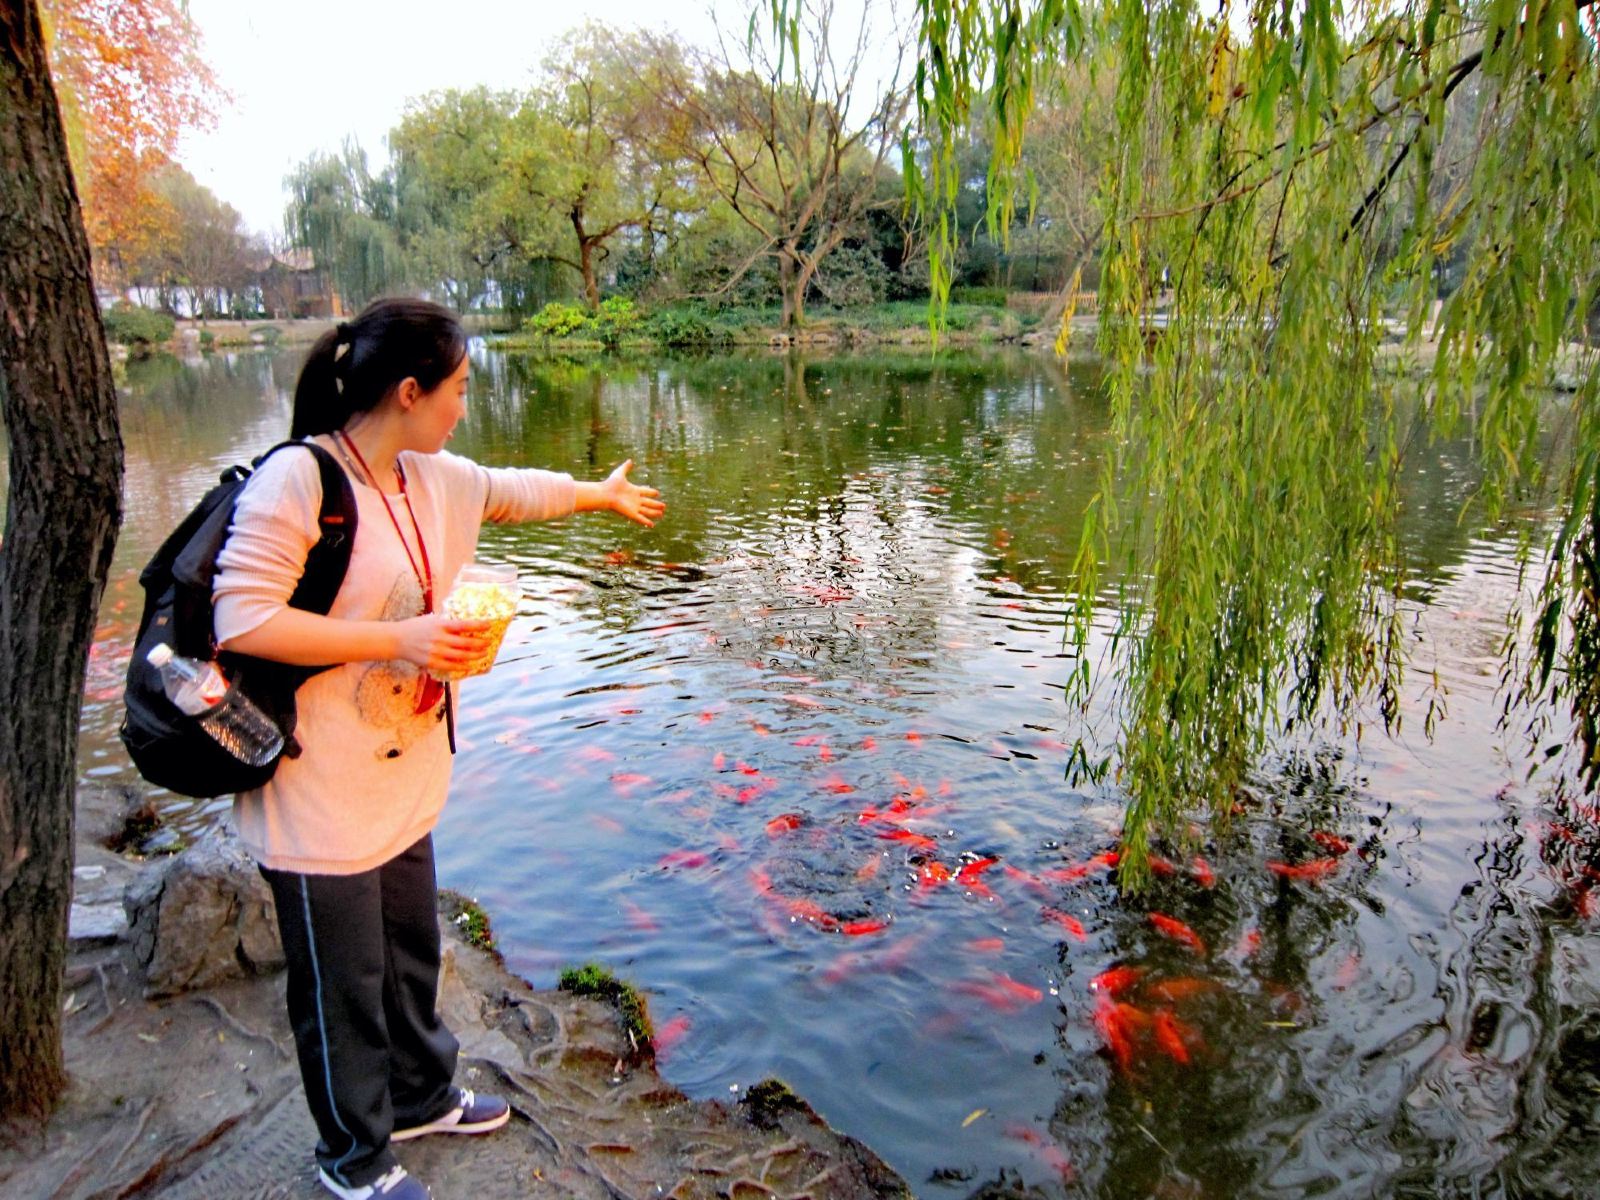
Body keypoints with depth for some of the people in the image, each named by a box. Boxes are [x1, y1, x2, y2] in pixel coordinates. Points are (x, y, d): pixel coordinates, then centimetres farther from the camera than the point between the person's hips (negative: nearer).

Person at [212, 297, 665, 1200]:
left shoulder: (434, 477, 5)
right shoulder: (296, 480, -20)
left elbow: (510, 490, 24)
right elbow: (242, 620, -24)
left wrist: (603, 495, 37)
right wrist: (398, 638, -25)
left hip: (403, 779, 8)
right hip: (321, 794, -8)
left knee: (412, 955, 24)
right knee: (343, 984, 12)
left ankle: (421, 1098, 48)